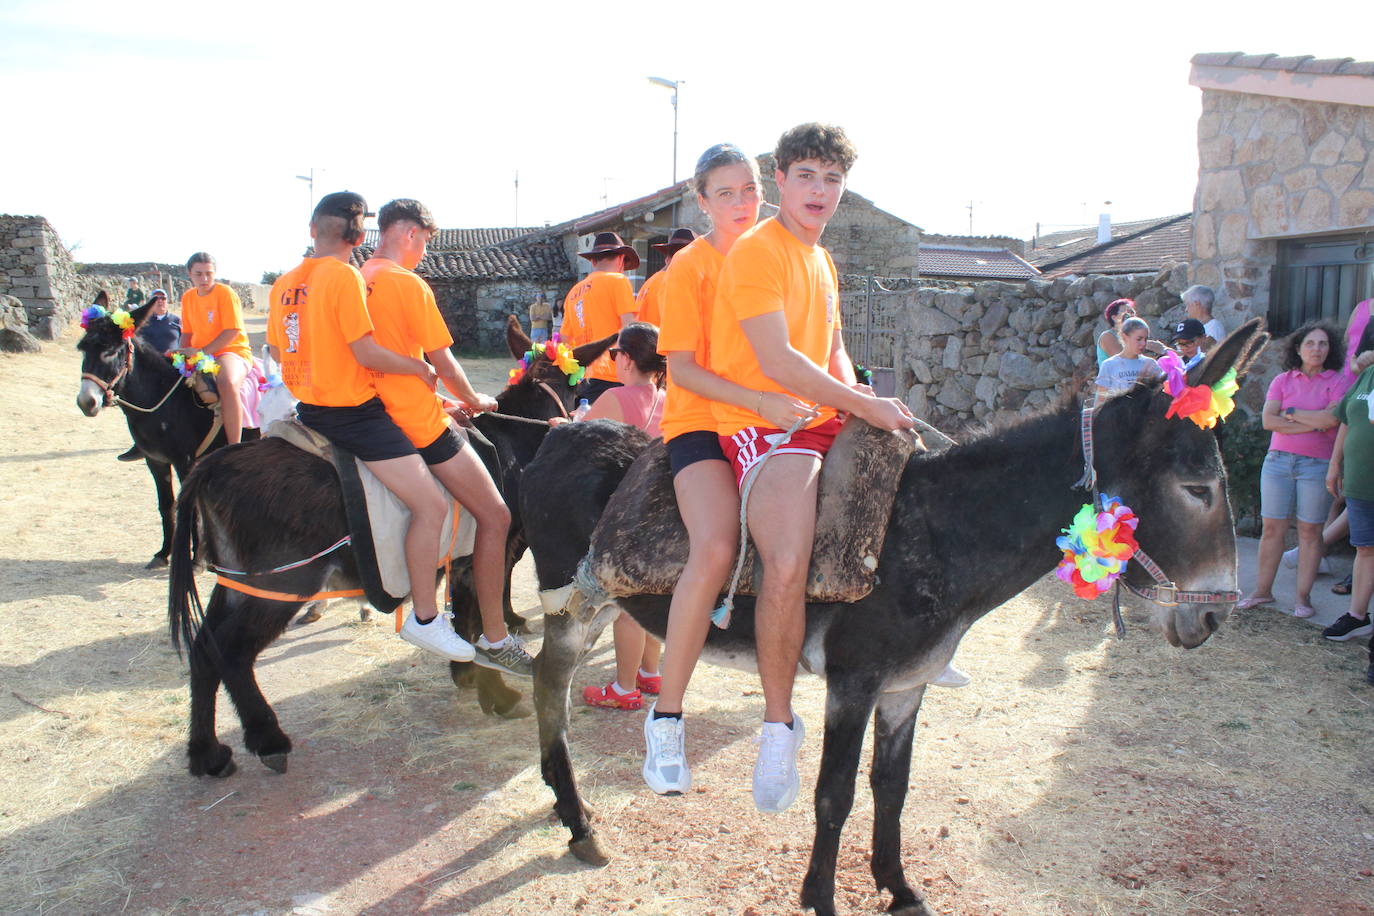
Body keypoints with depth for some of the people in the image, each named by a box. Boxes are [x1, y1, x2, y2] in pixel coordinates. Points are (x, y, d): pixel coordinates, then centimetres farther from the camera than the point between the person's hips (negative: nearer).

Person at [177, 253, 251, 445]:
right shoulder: (188, 297, 12)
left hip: (232, 351, -7)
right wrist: (182, 354, -2)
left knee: (227, 383, -38)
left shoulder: (225, 293, -7)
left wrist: (201, 351, -19)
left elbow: (232, 331, -14)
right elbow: (187, 332, 18)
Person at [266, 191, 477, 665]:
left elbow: (277, 351, 16)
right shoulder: (344, 276, -15)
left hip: (308, 408, 9)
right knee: (431, 505, -9)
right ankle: (424, 619, -5)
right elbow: (367, 353, -20)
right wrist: (419, 368, -7)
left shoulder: (284, 283, 8)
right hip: (354, 411, -9)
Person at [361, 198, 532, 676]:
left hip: (378, 416, 9)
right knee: (496, 517, -4)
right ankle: (494, 640, -1)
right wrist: (473, 399, 8)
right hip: (421, 424, -9)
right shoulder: (408, 284, -13)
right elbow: (443, 363, -10)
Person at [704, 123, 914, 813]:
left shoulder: (823, 262, 21)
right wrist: (863, 405, -14)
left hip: (826, 421, 9)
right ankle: (778, 728, -10)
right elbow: (778, 362, -18)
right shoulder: (757, 250, -9)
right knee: (788, 568, -30)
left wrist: (856, 397, 1)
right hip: (762, 426, -9)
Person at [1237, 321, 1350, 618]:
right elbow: (1268, 420, -6)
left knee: (1310, 531, 3)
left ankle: (1303, 596, 12)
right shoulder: (1282, 380, 7)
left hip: (1317, 465, -2)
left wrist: (1291, 412, -6)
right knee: (1272, 528, 4)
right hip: (1278, 460, 2)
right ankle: (1262, 590, 13)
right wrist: (1313, 424, -11)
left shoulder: (1338, 381, 1)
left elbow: (1332, 418, -16)